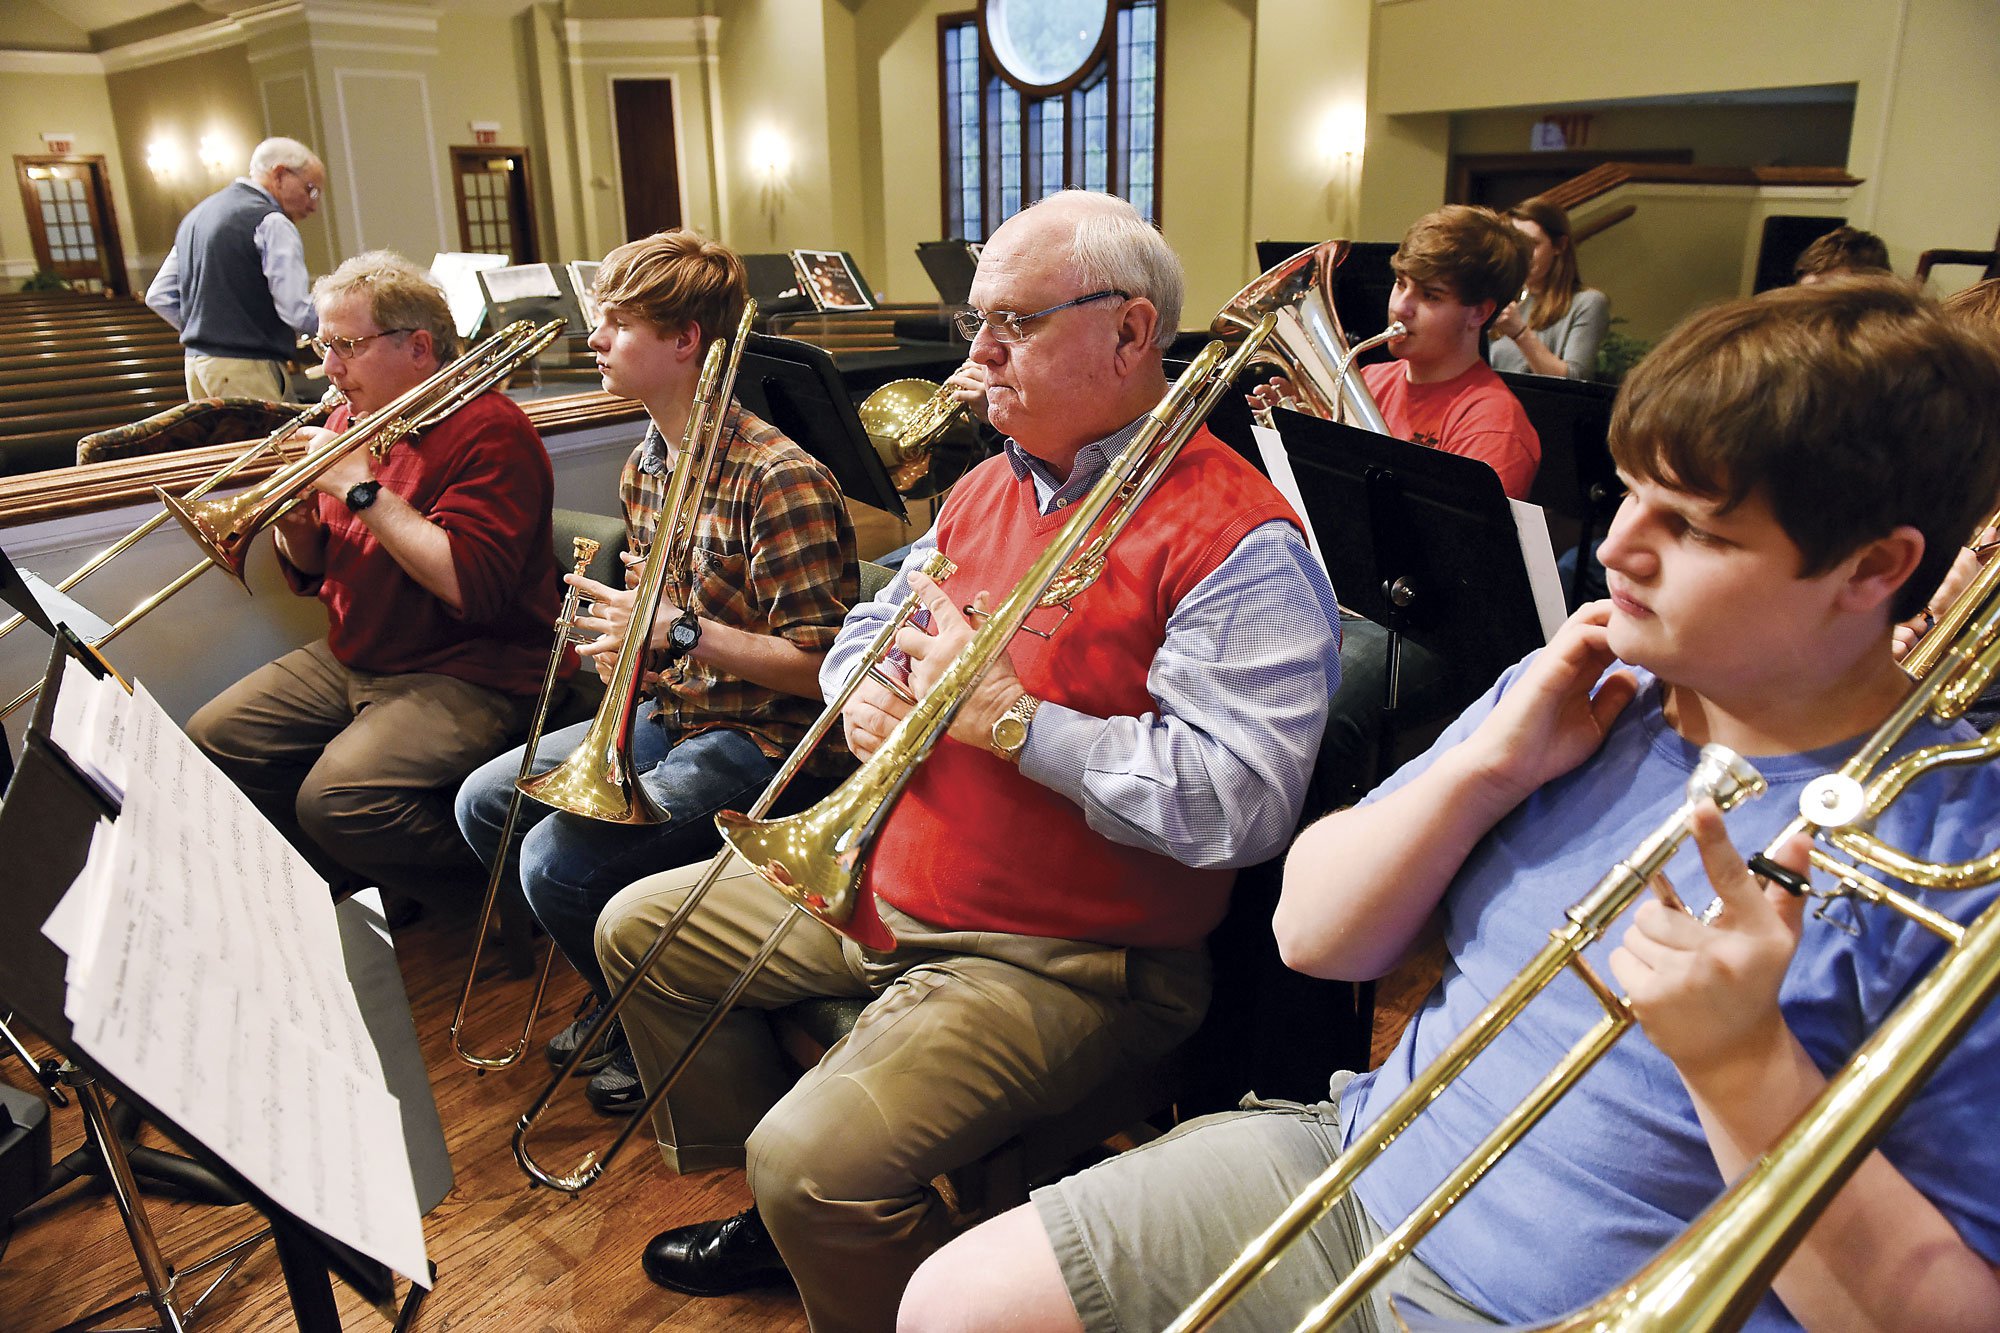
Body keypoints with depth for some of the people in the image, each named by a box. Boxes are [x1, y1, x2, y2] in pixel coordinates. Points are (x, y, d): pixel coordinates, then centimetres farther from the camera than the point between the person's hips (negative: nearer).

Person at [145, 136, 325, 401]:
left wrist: (202, 331, 18)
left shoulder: (197, 214, 18)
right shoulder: (270, 222, -11)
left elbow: (159, 297, 18)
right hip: (248, 368, -9)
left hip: (196, 360, 9)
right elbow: (298, 311, -19)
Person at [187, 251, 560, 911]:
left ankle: (491, 878, -1)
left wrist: (364, 490, -20)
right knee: (208, 741, 2)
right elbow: (311, 573, 18)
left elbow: (472, 586, -28)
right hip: (350, 660, 9)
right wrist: (296, 521, -5)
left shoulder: (489, 430, -15)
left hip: (469, 676, -9)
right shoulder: (351, 421, 12)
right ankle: (348, 882, 16)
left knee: (336, 800, -27)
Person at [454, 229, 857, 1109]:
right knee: (485, 804, 8)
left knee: (559, 862, -21)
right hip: (669, 712, 10)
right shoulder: (646, 465, 7)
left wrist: (681, 632, -26)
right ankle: (618, 995, 23)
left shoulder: (780, 480, -22)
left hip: (761, 739, -9)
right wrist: (615, 632, -1)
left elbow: (817, 668, -22)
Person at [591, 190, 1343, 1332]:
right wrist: (868, 697, -4)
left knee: (819, 1162, -26)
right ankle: (779, 1219, 31)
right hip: (884, 888, 9)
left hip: (1068, 960, -9)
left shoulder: (1239, 542, -18)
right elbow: (869, 631, 21)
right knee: (643, 927, 17)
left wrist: (1007, 716, -25)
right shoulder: (990, 485, 10)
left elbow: (1240, 805, -28)